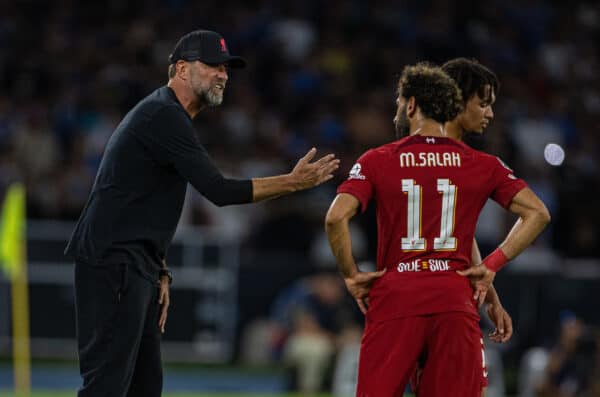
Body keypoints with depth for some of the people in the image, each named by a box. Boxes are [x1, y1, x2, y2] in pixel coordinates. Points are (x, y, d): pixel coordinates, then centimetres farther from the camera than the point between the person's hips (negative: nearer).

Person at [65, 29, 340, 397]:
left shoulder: (169, 117, 21)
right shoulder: (163, 115, -13)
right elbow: (218, 190, -18)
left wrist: (159, 271, 17)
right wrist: (293, 182, -14)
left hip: (138, 269, 11)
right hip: (113, 262, -11)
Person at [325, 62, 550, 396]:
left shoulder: (377, 161, 3)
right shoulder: (482, 165, 9)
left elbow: (336, 217, -10)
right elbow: (538, 213, 4)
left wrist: (351, 275, 1)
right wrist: (493, 265, 6)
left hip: (395, 295, -2)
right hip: (455, 299, 2)